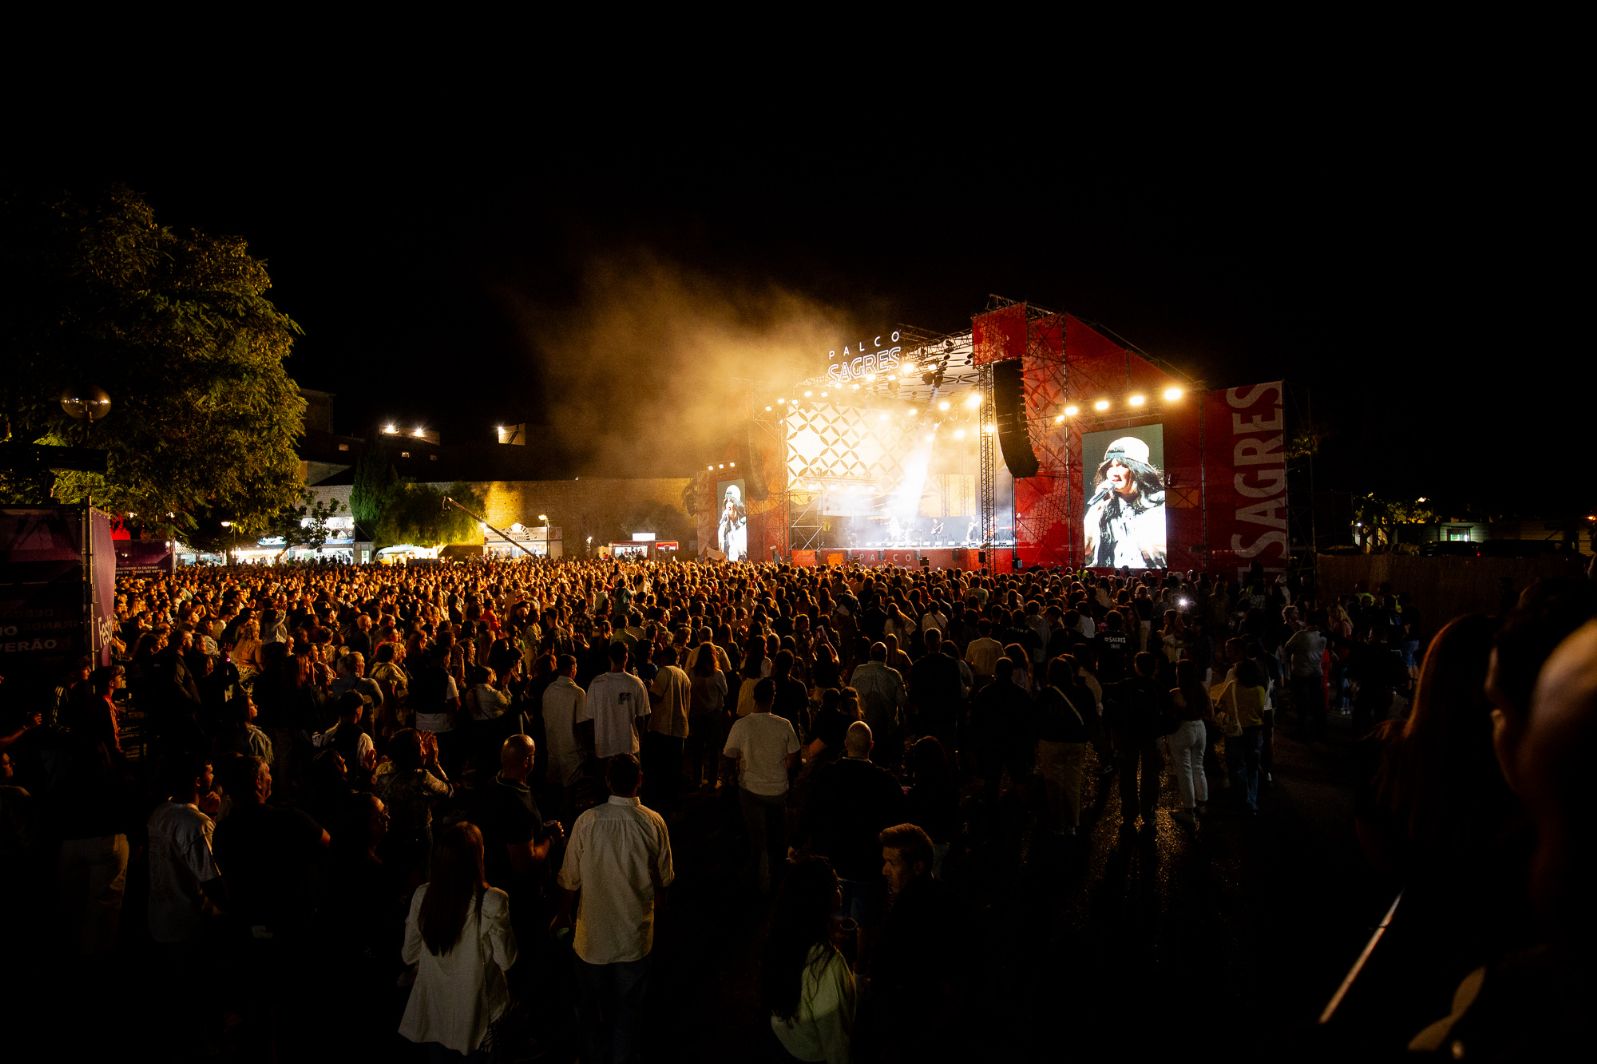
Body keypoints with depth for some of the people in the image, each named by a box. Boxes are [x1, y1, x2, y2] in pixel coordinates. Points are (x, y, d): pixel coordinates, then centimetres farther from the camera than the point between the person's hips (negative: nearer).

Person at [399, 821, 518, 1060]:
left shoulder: (422, 895, -14)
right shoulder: (492, 901, -25)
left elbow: (409, 955, 0)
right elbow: (506, 960, -14)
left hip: (432, 1009, 3)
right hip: (475, 1014, -3)